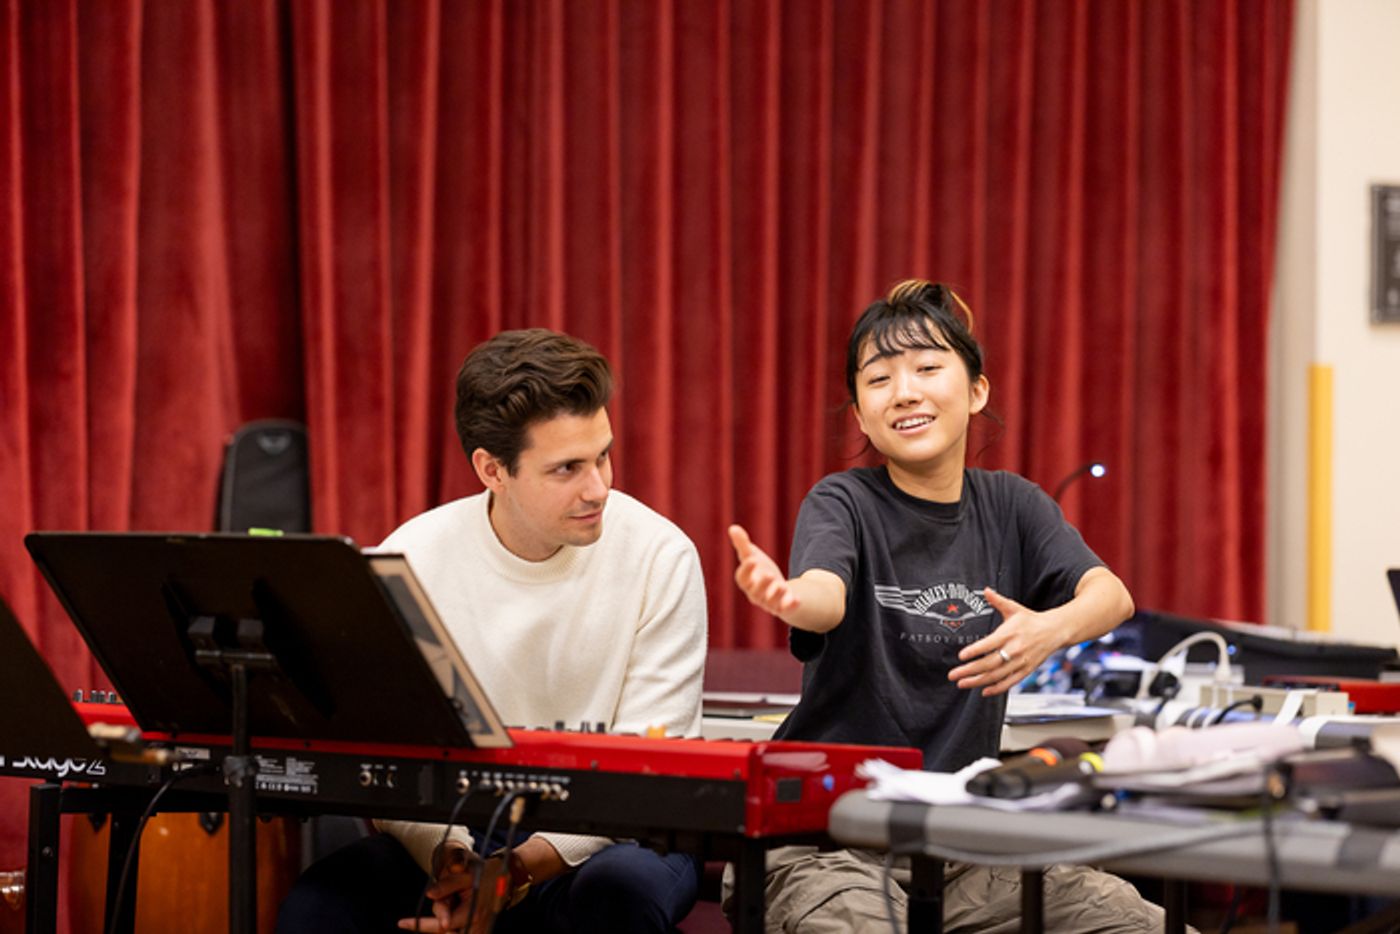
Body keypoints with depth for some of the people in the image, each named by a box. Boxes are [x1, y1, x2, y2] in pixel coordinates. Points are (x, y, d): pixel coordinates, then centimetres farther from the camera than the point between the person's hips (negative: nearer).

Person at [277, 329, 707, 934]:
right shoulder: (407, 562, -6)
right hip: (451, 833, 0)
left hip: (612, 836, 0)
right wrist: (450, 858, -25)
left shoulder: (659, 558, -10)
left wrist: (521, 869, -25)